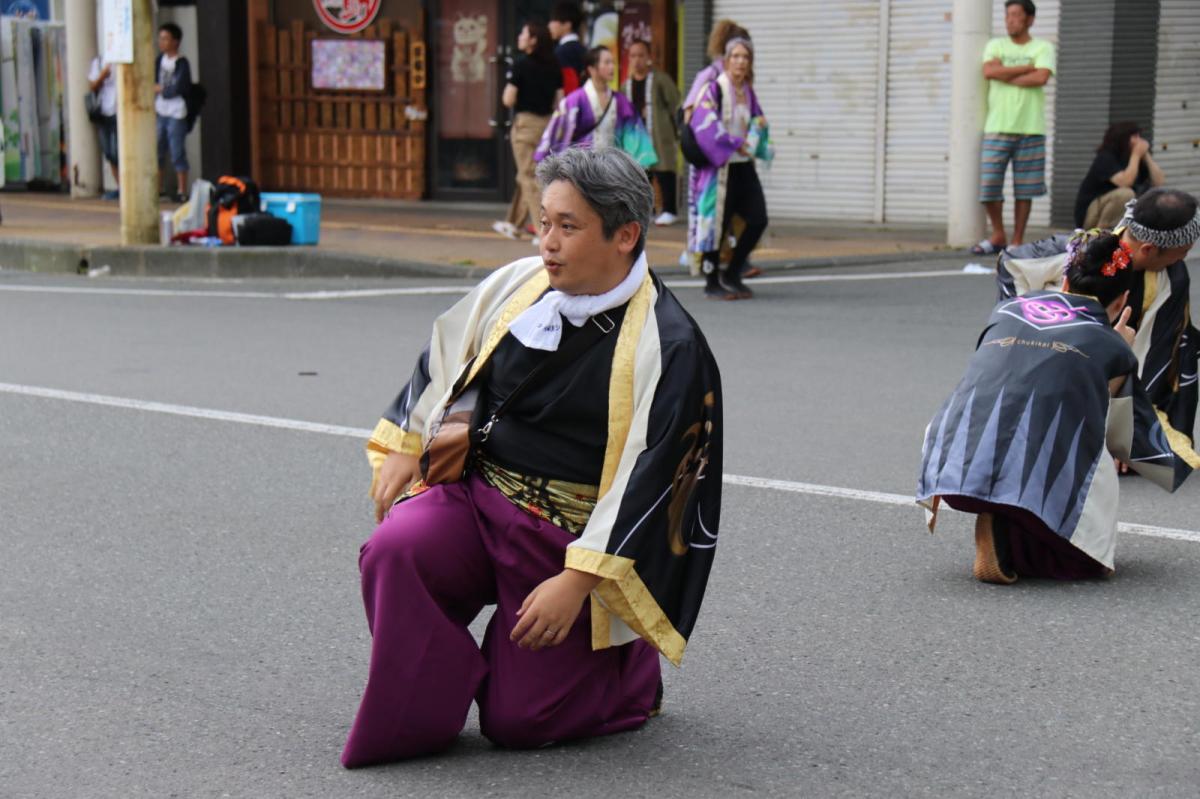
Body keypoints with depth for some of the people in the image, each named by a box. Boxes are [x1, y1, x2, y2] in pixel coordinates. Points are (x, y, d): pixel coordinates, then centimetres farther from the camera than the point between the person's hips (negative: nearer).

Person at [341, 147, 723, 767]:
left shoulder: (668, 346, -14)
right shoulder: (518, 285, 1)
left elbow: (651, 480, -16)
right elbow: (442, 359, 17)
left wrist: (576, 580, -20)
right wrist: (405, 448, 8)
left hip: (573, 538, -4)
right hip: (476, 495, 5)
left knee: (518, 722, -6)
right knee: (395, 549, -28)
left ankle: (634, 666, 24)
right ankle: (414, 721, -5)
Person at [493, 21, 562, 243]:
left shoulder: (521, 64, -12)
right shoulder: (553, 67, 5)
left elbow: (508, 100, -14)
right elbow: (559, 101, 5)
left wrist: (507, 89, 6)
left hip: (525, 123, -6)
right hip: (547, 123, 6)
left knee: (529, 177, -1)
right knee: (525, 175, 19)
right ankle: (514, 224, 30)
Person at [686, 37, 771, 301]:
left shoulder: (749, 93, 13)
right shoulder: (714, 90, -7)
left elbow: (758, 123, 22)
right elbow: (704, 125, -17)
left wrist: (758, 130, -1)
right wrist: (736, 143, -17)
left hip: (744, 166, 6)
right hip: (719, 167, -6)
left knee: (758, 218, -5)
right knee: (717, 223, -2)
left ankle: (731, 273, 11)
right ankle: (712, 284, 10)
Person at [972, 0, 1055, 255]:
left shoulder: (1043, 48, 5)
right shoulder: (995, 46, 11)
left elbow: (1041, 78, -13)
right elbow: (989, 71, -9)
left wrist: (1005, 76, -6)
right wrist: (1027, 68, -7)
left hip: (1030, 129, -1)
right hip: (997, 128, 1)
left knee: (1024, 189, 1)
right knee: (988, 185, -4)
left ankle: (1017, 241, 11)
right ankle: (998, 235, 15)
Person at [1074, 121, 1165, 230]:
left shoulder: (1136, 159, 5)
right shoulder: (1105, 158, -16)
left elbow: (1159, 182, -3)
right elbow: (1125, 182, -32)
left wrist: (1146, 156, -7)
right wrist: (1136, 155, -22)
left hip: (1119, 215, 7)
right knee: (1125, 194, -33)